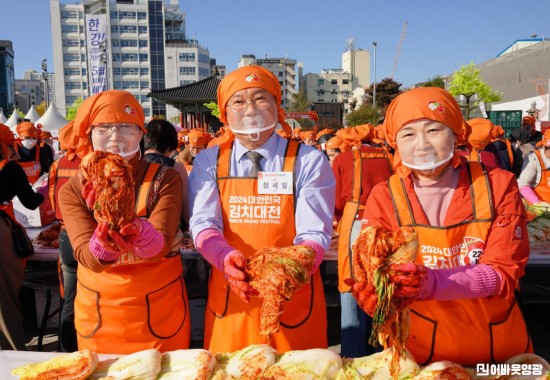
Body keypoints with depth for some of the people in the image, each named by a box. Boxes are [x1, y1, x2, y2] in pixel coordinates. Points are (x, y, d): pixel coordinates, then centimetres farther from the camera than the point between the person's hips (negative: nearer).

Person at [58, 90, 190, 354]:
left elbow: (161, 246, -23)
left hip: (159, 310, -1)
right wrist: (104, 240, -40)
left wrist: (138, 232, -44)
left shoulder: (165, 179, -10)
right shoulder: (73, 190, -6)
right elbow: (89, 258, -18)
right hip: (98, 313, 2)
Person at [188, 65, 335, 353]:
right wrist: (227, 258, -28)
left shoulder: (309, 161, -5)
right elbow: (202, 224, -7)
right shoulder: (208, 161, 2)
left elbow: (315, 232, -10)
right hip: (230, 299, 2)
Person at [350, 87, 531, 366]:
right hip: (419, 349, -1)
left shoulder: (498, 186, -11)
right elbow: (369, 293, -16)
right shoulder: (384, 198, -13)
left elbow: (504, 273, -17)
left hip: (499, 346, 2)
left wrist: (433, 282, -34)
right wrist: (388, 287, -40)